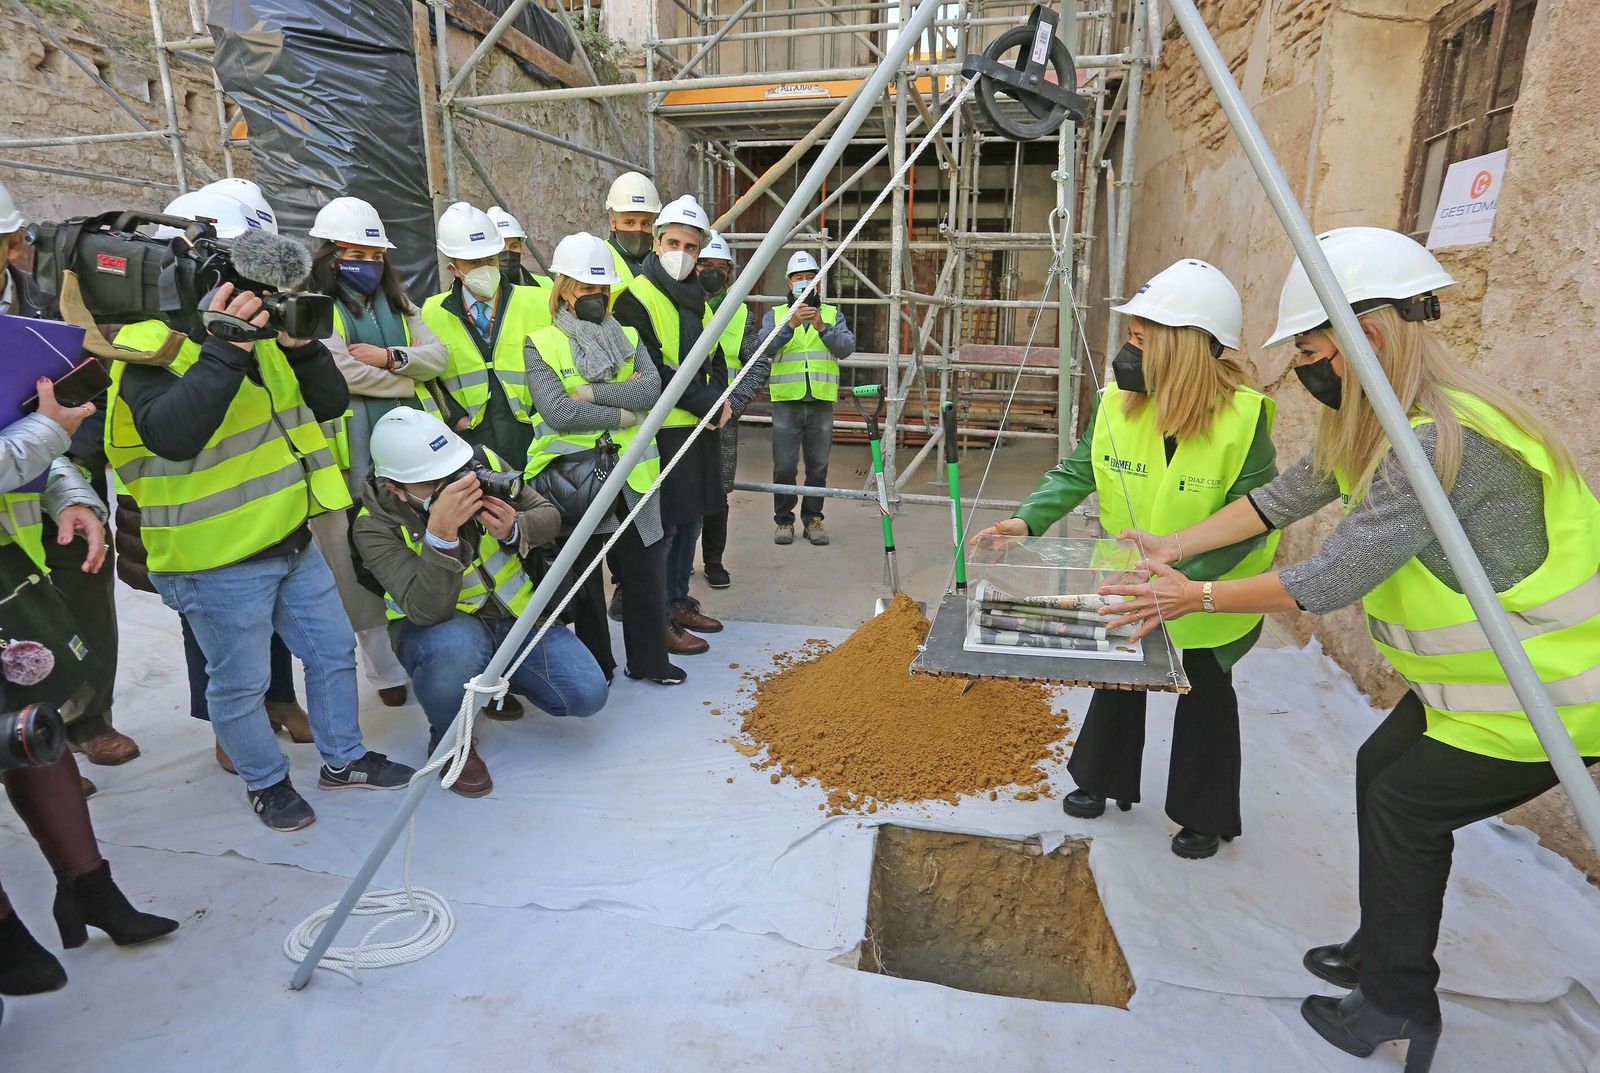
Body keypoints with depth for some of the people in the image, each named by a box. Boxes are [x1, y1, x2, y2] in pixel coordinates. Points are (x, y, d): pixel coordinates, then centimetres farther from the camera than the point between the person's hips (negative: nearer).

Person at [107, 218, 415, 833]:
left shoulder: (263, 335, 8)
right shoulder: (152, 345, -16)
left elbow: (331, 403, 5)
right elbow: (171, 436, -35)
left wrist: (302, 347, -10)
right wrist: (224, 350, -37)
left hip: (293, 544, 8)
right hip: (217, 564, -8)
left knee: (332, 650, 17)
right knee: (240, 684, 8)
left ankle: (342, 758, 35)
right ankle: (266, 781, 30)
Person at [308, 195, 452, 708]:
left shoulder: (395, 301, 19)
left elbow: (438, 356, 8)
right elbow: (345, 371, -13)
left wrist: (390, 357, -10)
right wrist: (408, 381, -1)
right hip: (353, 454, -5)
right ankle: (385, 668, 9)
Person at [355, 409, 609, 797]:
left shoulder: (482, 462, -13)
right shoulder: (375, 526, -22)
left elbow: (550, 517, -2)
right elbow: (427, 611, -32)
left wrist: (515, 529, -26)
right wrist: (441, 534, -45)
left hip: (515, 613, 4)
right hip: (436, 629, -4)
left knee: (588, 695, -13)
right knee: (456, 646, -41)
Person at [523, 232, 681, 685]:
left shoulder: (628, 337, 11)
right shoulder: (542, 344, -2)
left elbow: (652, 389, -7)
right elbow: (558, 413, -15)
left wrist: (592, 393, -15)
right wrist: (621, 412, -11)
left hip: (630, 474, 4)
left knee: (645, 567, 9)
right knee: (583, 576, 8)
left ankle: (649, 660, 25)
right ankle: (595, 665, 25)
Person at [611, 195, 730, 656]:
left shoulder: (697, 298, 17)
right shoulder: (636, 297, -10)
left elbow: (714, 359, 20)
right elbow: (652, 373, -17)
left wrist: (720, 397, -1)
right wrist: (707, 405, -15)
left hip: (701, 428, 9)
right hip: (662, 431, -8)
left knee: (690, 520, 15)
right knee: (660, 526, -4)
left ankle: (678, 602, 28)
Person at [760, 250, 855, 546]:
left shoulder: (832, 314, 14)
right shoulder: (775, 314, 11)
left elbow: (847, 347, -3)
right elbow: (764, 346, -8)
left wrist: (822, 328, -19)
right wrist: (790, 325, -22)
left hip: (821, 402, 1)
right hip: (786, 401, -1)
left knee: (818, 466, 6)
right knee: (784, 467, -2)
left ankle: (813, 518, 18)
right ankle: (784, 520, 12)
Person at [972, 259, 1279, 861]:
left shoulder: (1242, 415, -25)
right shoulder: (1117, 401, -14)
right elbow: (1077, 472, -9)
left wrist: (1179, 571, -35)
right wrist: (1028, 520, -24)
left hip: (1212, 587, -3)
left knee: (1206, 691, 14)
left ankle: (1207, 816, 35)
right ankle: (1104, 780, 40)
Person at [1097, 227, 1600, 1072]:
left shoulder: (1442, 442, -31)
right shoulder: (1367, 424, 0)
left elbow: (1332, 577, -30)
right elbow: (1282, 497, 3)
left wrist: (1198, 598, -22)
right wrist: (1169, 549, -1)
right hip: (1470, 672, 9)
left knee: (1404, 810, 0)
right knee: (1381, 770, 14)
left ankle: (1399, 1003, 21)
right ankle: (1380, 954, 32)